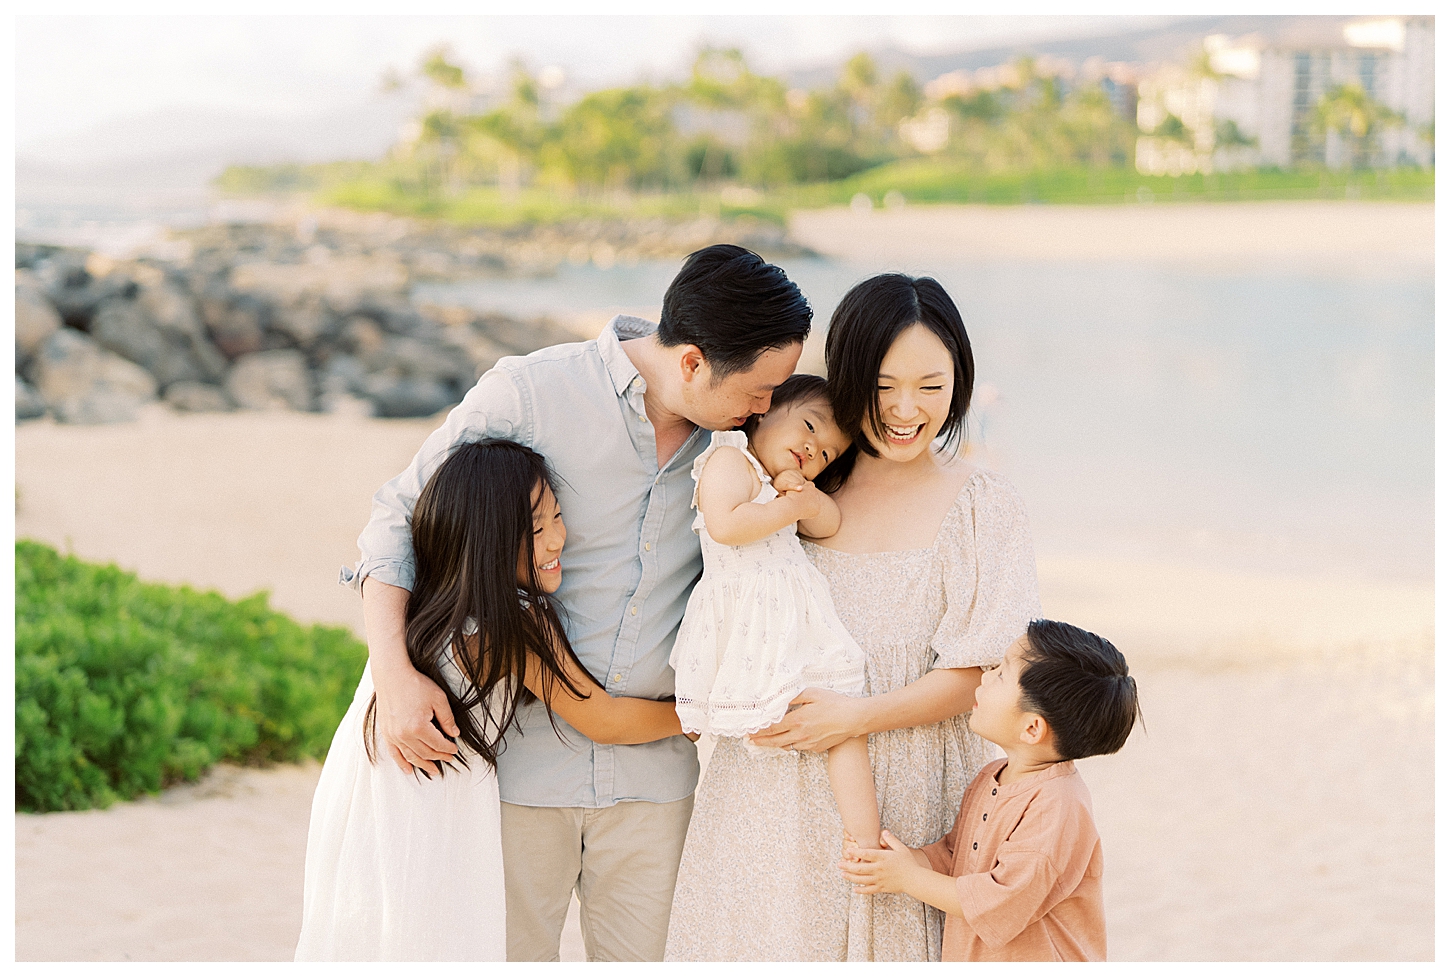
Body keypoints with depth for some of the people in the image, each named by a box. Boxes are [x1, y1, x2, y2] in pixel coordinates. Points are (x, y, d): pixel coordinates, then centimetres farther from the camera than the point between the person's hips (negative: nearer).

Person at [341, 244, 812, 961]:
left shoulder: (734, 433, -1)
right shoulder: (526, 393, -14)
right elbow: (399, 519, -7)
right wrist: (394, 673, -19)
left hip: (654, 769, 3)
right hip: (524, 758, -3)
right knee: (512, 956, 7)